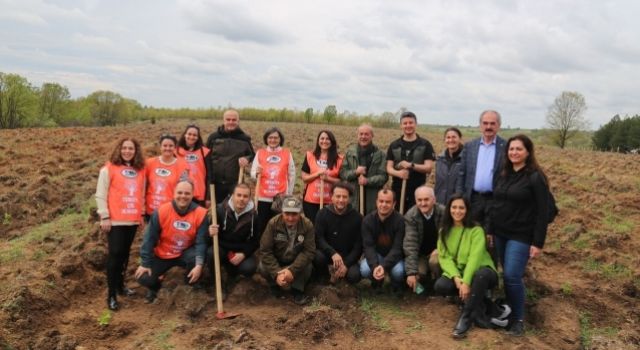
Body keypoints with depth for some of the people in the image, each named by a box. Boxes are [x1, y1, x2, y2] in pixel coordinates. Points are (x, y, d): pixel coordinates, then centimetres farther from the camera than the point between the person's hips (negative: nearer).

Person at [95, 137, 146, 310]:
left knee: (125, 254, 14)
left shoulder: (140, 170, 8)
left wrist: (141, 213, 13)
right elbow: (100, 194, -6)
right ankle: (111, 295, 4)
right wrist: (104, 216, -10)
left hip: (133, 220, 4)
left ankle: (120, 285, 29)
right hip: (115, 221, -4)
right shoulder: (109, 168, -4)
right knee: (115, 254, -3)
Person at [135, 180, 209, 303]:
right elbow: (150, 239, -11)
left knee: (195, 256, -34)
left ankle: (192, 287, -3)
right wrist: (145, 263, -11)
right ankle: (156, 287, 24)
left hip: (185, 253, -1)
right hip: (162, 256, 1)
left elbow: (201, 241, -20)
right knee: (144, 278, -16)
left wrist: (199, 265, -33)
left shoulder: (200, 213, -19)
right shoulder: (161, 211, -18)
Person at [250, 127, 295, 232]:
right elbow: (252, 174, 2)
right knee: (262, 226, 2)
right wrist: (257, 173, -20)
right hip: (263, 197, 1)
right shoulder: (260, 153, 3)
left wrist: (289, 194, 8)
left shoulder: (287, 153, 3)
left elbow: (292, 175, 6)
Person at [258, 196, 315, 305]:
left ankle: (297, 289, -2)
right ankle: (275, 285, 5)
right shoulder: (273, 223, -21)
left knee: (308, 266, -30)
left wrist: (292, 270, -35)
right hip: (276, 261, 0)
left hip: (297, 263, 0)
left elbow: (309, 251, -23)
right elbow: (265, 250, -21)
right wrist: (276, 273, -31)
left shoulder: (307, 225, -20)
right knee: (262, 267, -28)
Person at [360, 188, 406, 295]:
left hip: (394, 256, -1)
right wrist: (374, 266, -36)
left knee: (398, 272, -33)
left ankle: (396, 285, 6)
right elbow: (368, 246, -18)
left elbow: (397, 248, -23)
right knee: (364, 270, -29)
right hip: (376, 255, 2)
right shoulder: (368, 220, -13)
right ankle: (377, 282, 9)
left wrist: (384, 266, -38)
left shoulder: (400, 221, -20)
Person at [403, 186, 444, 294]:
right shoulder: (410, 216, -17)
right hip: (420, 254, 1)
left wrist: (439, 250, -28)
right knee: (416, 275, -22)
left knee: (435, 260, -32)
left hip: (437, 251, -1)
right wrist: (411, 272, -27)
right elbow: (410, 245, -22)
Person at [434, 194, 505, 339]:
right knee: (440, 286, -26)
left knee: (482, 275, -39)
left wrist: (466, 282, -33)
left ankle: (466, 317, -25)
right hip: (457, 273, 4)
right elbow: (444, 257, -6)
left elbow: (475, 257, -22)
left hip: (478, 272, -4)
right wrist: (456, 277, -23)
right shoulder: (444, 231, 3)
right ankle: (484, 307, -15)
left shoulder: (476, 230, -11)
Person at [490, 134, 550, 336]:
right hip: (500, 234, 6)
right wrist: (490, 230, 10)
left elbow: (542, 212, -11)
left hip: (521, 236, -5)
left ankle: (518, 319, 8)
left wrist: (538, 243, -14)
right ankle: (508, 312, 22)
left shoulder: (535, 177, -9)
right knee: (506, 276, 9)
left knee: (512, 276, -9)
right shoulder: (504, 175, 9)